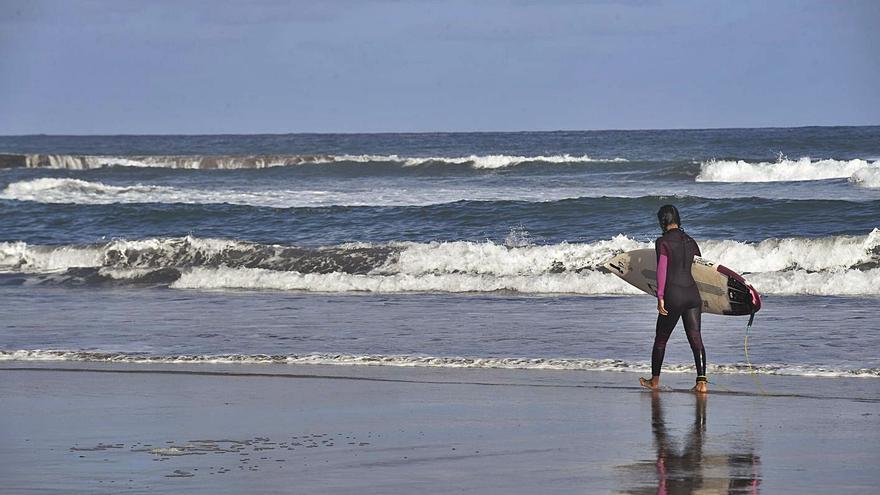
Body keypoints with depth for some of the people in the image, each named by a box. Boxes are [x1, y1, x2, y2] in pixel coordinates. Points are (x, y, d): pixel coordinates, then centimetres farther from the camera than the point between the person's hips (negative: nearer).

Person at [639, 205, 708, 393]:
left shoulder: (663, 242, -7)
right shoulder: (690, 241, 11)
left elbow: (662, 270, -13)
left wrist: (660, 297, -13)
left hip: (674, 294, -5)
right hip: (692, 293, 5)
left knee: (661, 339, 12)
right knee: (695, 338, 0)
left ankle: (655, 380, 23)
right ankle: (702, 381, -13)